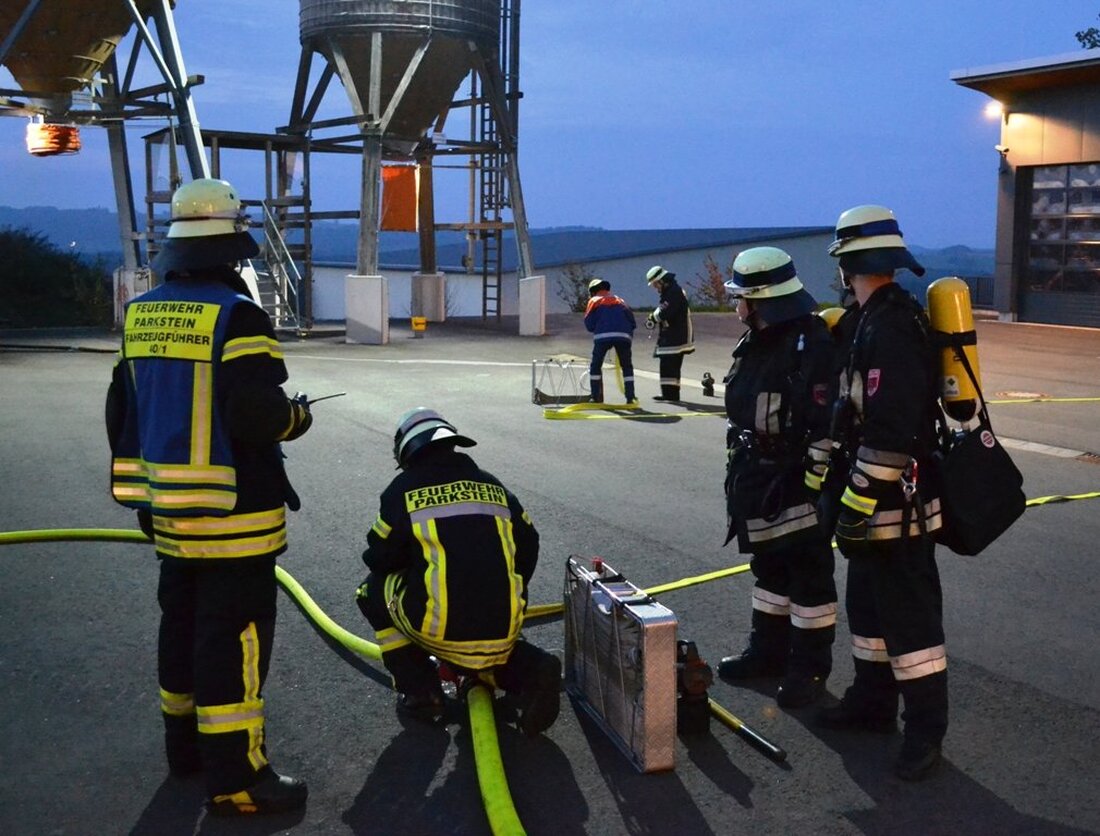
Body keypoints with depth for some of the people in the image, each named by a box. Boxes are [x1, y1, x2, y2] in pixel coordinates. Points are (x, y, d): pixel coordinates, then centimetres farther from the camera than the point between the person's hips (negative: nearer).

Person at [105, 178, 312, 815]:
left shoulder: (140, 314, 7)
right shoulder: (236, 314, -17)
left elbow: (123, 410, 13)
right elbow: (258, 411, -24)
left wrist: (142, 488, 23)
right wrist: (297, 416, -2)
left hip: (168, 508, 8)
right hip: (232, 513, -8)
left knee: (184, 621, 20)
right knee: (235, 637, -2)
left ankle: (185, 743, 34)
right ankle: (236, 778, 4)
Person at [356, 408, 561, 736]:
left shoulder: (404, 489, 4)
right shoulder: (492, 485, 15)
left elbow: (380, 558, 9)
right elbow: (528, 546, 19)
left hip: (441, 628, -4)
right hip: (504, 628, 4)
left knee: (374, 592, 23)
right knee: (486, 650, 38)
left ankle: (418, 691, 14)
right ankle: (528, 671, 6)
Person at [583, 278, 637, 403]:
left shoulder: (594, 301, 18)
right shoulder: (619, 300, 27)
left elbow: (589, 324, 10)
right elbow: (631, 320, 18)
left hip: (603, 336, -2)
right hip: (623, 336, 2)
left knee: (595, 366, 12)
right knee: (627, 367, 15)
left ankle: (596, 398, 8)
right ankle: (630, 397, 7)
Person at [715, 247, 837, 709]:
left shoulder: (812, 341, -18)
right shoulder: (754, 343, 12)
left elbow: (827, 420, -22)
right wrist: (739, 473, 22)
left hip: (796, 481, -9)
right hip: (757, 479, 10)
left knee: (809, 574, 1)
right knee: (768, 566, 19)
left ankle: (810, 667, 11)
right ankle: (768, 650, 32)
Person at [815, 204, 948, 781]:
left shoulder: (890, 327, -21)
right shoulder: (868, 320, 11)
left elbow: (890, 433, -27)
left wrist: (858, 501, -23)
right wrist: (840, 491, 23)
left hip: (895, 503, -10)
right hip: (876, 501, 10)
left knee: (909, 614, -1)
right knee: (868, 603, 19)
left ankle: (925, 731, 10)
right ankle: (871, 702, 33)